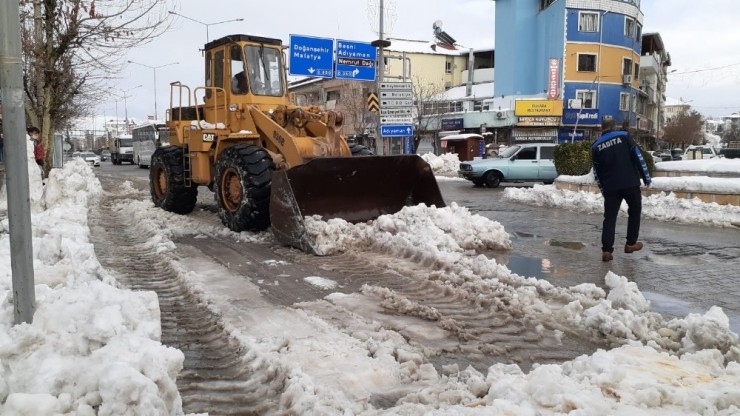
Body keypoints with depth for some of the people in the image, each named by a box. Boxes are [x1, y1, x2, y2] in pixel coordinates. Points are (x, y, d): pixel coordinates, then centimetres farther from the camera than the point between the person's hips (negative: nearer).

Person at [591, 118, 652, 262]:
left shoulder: (595, 146, 9)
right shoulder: (624, 136, 3)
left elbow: (597, 173, 11)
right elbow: (638, 156, -4)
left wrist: (604, 190, 19)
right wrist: (646, 176, 2)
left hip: (611, 187, 2)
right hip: (630, 183, -2)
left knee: (609, 217, 5)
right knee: (634, 211, 19)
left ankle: (606, 250, -4)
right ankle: (631, 244, 24)